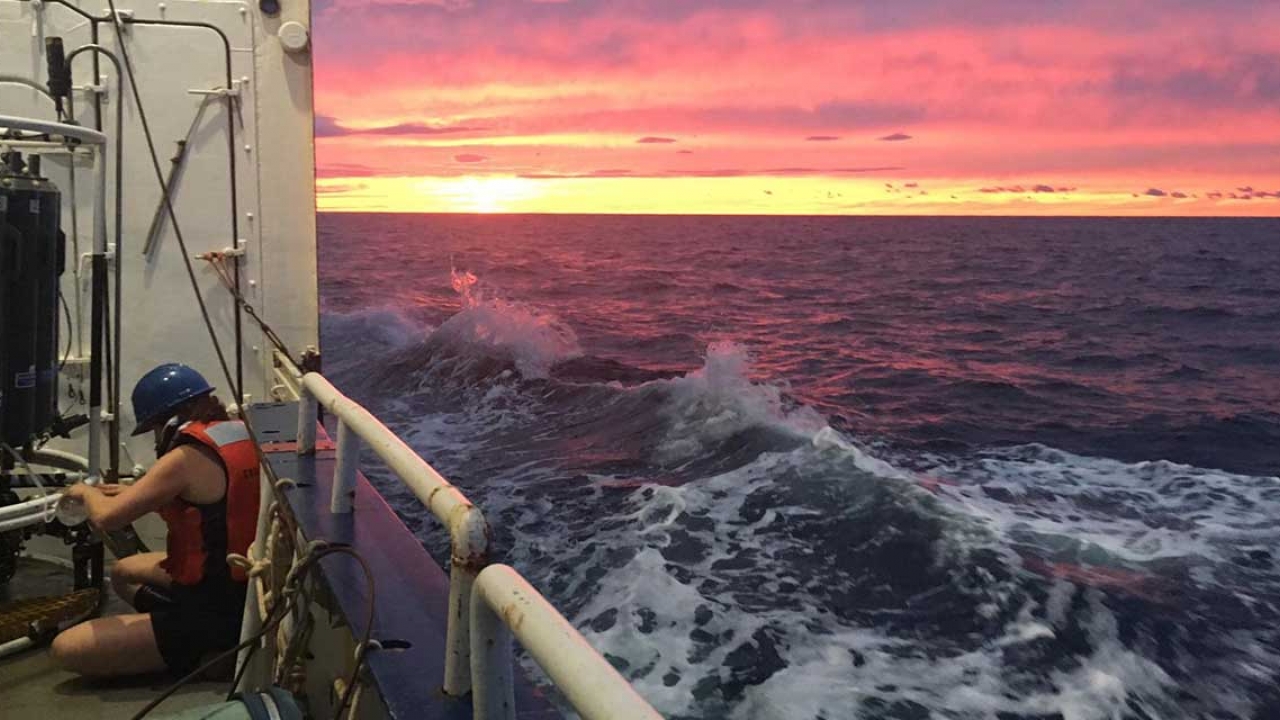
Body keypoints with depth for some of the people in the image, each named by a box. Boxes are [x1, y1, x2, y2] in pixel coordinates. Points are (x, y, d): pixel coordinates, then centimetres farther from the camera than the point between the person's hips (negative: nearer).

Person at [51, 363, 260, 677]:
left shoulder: (189, 458, -21)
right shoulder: (244, 433, 3)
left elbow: (106, 517, -22)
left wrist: (86, 492, 1)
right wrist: (134, 492, 14)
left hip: (217, 612, -9)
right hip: (252, 590, 9)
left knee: (67, 649, -7)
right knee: (124, 572, 29)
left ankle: (206, 654, -4)